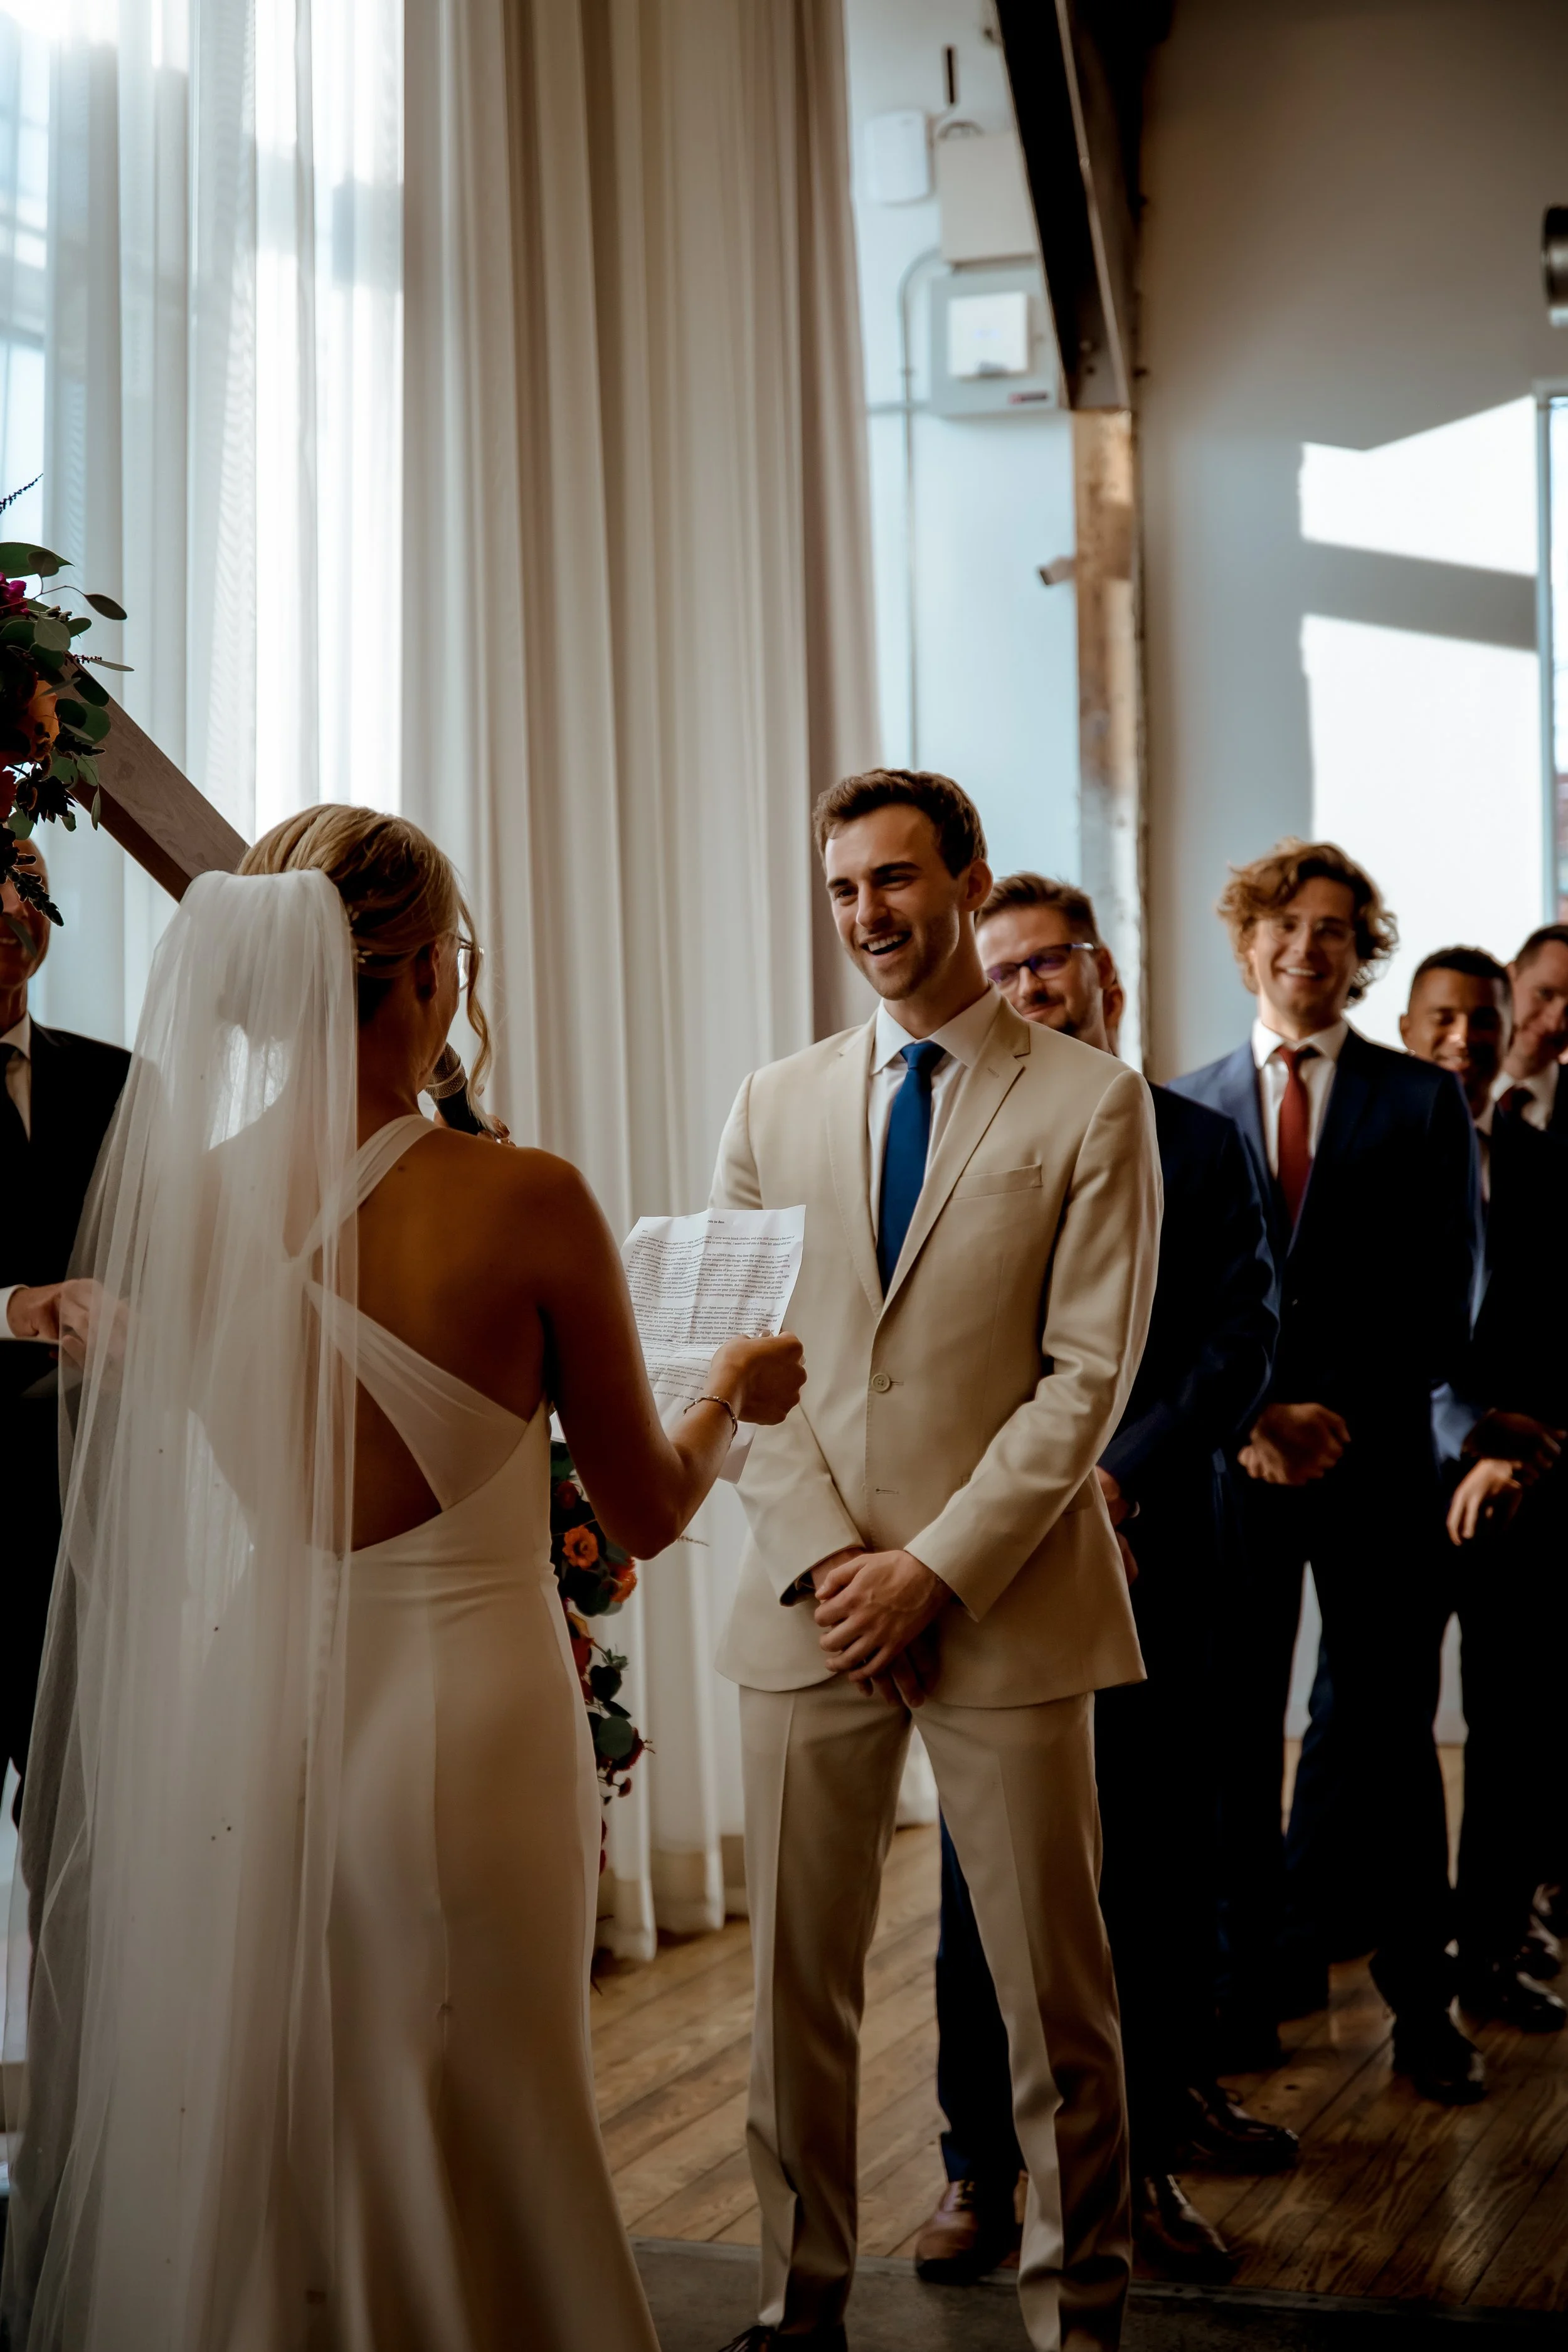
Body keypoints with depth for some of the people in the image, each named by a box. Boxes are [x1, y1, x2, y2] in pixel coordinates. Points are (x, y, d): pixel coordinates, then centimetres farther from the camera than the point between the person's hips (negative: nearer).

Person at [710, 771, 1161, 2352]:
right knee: (796, 1983, 7)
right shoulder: (776, 1104, 11)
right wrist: (825, 1557, -5)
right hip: (809, 1598, 3)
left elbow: (1087, 1375, -5)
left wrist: (938, 1567, -11)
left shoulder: (1091, 1104, 0)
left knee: (1054, 1995, 4)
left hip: (1005, 1602, -3)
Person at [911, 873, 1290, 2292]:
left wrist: (1119, 1476, -13)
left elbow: (1240, 1338, -1)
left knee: (1160, 1865, 7)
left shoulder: (1197, 1145, 7)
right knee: (988, 1871, 3)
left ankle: (1148, 2154, 22)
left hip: (1152, 1553, 1)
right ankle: (982, 2166, 14)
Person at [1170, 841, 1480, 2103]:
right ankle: (1248, 1986, 14)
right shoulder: (1186, 1106, 9)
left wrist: (1340, 1411, -10)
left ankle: (1422, 1999, 13)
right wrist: (1252, 1420, -8)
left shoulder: (1425, 1102, 6)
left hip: (1379, 1458, -1)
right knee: (1237, 1733, 4)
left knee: (1390, 1734, 3)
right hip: (1235, 1462, 1)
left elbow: (1445, 1296, 0)